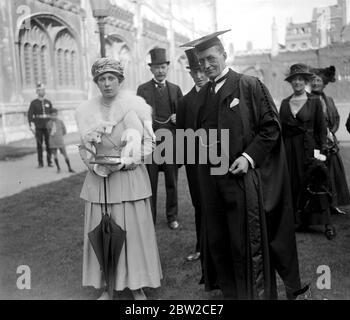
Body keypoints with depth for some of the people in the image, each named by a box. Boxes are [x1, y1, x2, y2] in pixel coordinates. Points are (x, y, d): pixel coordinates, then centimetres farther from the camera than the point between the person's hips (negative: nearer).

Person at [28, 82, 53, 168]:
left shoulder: (48, 102, 9)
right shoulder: (33, 103, 1)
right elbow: (30, 115, -4)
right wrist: (31, 126, -15)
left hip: (47, 126, 2)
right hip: (38, 127, -2)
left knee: (49, 144, 1)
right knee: (39, 144, 0)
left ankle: (49, 162, 8)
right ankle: (40, 163, 6)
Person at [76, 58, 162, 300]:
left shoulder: (136, 105, -3)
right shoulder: (87, 110, 4)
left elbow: (148, 143, -1)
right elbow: (84, 148, 9)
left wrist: (125, 162, -14)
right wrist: (97, 166, -9)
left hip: (131, 179, -2)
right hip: (99, 180, 2)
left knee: (134, 231, 3)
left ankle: (137, 286, 19)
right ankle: (107, 286, 21)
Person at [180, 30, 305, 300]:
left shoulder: (249, 85, -5)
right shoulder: (202, 96, 12)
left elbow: (271, 126, -8)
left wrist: (249, 156, -16)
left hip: (243, 175, -5)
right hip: (213, 179, 6)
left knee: (248, 241, 1)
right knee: (218, 238, 13)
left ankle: (256, 291, 20)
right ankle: (229, 289, 31)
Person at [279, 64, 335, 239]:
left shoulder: (314, 101, 2)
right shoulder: (285, 103, 10)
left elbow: (322, 128, 1)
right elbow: (281, 129, 9)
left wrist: (321, 149, -7)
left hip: (309, 147, -3)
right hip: (290, 149, 3)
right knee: (295, 184, 5)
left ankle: (326, 223, 3)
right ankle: (302, 220, 15)